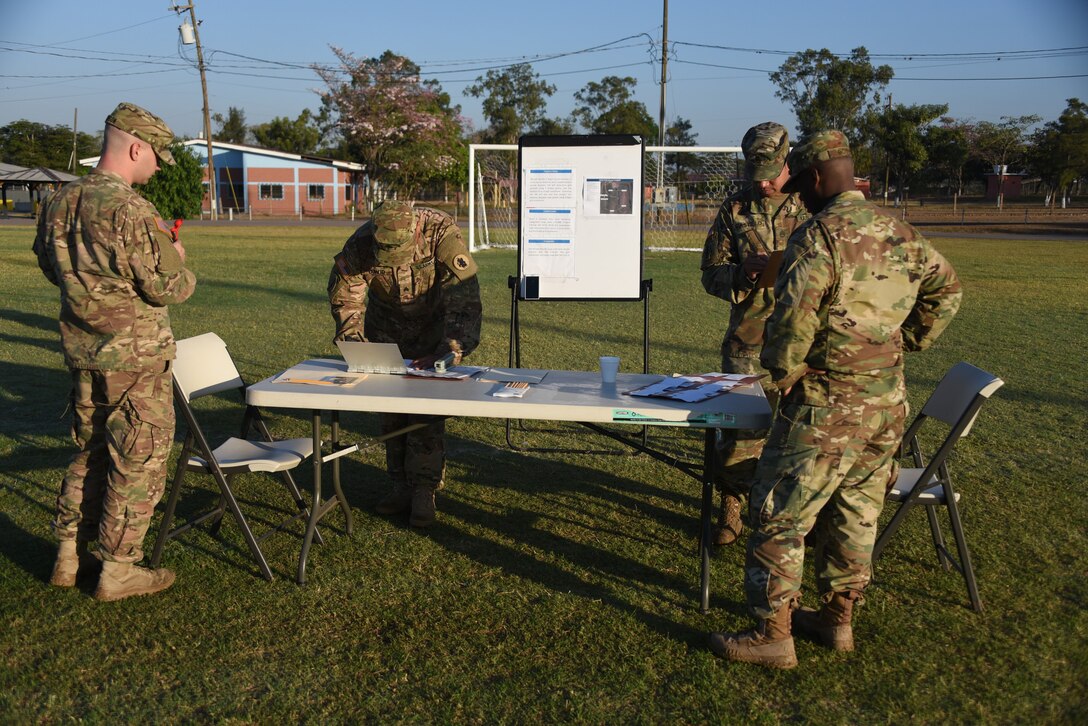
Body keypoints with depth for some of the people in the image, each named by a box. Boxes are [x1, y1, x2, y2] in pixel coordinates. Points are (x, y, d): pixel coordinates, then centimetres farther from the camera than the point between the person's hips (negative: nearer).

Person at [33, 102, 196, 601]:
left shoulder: (58, 204, 4)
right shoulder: (130, 212, -22)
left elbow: (51, 268, 17)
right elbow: (168, 289, -19)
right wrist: (178, 261, 1)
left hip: (81, 351, 8)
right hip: (135, 358, -8)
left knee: (90, 451, 21)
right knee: (138, 461, 5)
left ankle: (70, 554, 30)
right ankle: (117, 570, 13)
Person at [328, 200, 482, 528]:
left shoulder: (442, 233, -35)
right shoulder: (360, 245, -27)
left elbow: (464, 300, -36)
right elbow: (344, 296, -14)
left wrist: (449, 352, -45)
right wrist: (354, 341, -29)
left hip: (434, 326, -3)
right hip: (387, 327, 3)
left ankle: (424, 491, -1)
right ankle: (401, 485, 16)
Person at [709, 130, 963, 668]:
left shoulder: (819, 236, -16)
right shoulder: (900, 233, 9)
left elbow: (793, 318, -23)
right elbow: (946, 289, 20)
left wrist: (782, 374, -7)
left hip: (825, 406, -8)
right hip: (887, 403, 8)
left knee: (779, 518, 1)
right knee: (855, 516, 18)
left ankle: (772, 635, 9)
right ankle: (838, 619, 31)